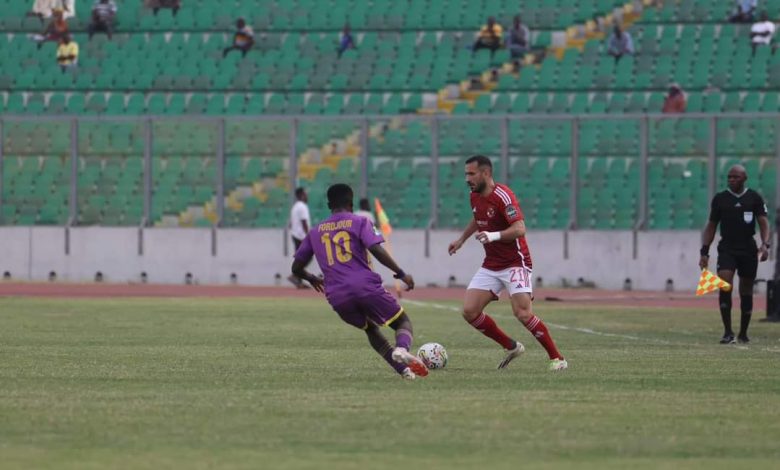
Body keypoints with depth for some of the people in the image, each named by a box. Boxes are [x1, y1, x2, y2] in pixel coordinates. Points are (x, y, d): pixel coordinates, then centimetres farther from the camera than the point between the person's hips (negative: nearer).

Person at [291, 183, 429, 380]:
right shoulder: (359, 222, 5)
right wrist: (401, 274, -6)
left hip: (337, 297, 4)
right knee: (403, 322, 11)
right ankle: (402, 348, -26)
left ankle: (403, 369, 9)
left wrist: (312, 279, 42)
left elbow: (296, 268, 22)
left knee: (371, 329, 28)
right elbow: (377, 250, -11)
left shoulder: (315, 232, 18)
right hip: (366, 287, -4)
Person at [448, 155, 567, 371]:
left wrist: (493, 236, -44)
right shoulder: (475, 197, 6)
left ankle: (557, 358, -5)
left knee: (523, 313, -20)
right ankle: (511, 347, 11)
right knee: (469, 311, -5)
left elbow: (519, 229, -30)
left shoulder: (502, 196, -19)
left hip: (515, 263, -8)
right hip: (491, 266, 8)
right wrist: (461, 239, 34)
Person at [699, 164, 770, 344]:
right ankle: (728, 332, -16)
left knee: (746, 292, 7)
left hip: (748, 250, 0)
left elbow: (763, 222, -2)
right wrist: (704, 251, 4)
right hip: (727, 249, 0)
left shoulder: (754, 198, 4)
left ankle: (743, 333, 20)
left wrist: (765, 245, -19)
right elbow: (711, 226, 11)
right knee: (725, 287, -18)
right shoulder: (720, 199, 6)